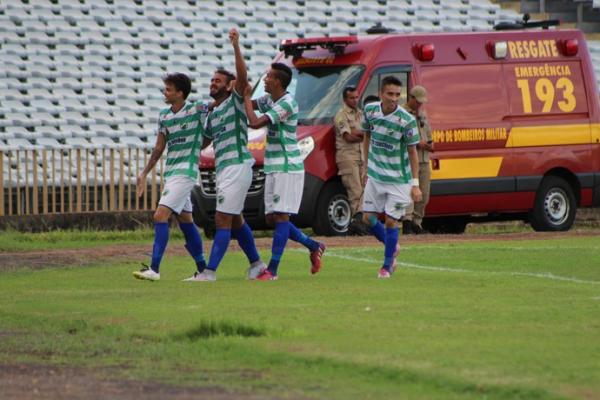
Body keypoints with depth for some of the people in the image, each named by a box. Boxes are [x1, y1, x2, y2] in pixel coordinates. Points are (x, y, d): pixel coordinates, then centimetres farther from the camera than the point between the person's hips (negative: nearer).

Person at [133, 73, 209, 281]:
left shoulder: (197, 109, -9)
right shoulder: (164, 116, 11)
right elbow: (159, 148, 19)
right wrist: (144, 173, 18)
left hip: (185, 172, -8)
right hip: (170, 172, 8)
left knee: (160, 216, -16)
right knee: (185, 221, 12)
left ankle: (154, 269, -19)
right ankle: (202, 268, 20)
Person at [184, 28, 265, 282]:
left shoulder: (235, 101, -3)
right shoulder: (213, 114, 20)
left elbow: (242, 76, -20)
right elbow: (204, 142, 32)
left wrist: (236, 46, -28)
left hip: (237, 166, -9)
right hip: (222, 168, 9)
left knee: (223, 220, -11)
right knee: (235, 221, 16)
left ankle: (210, 271, -14)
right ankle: (256, 263, 28)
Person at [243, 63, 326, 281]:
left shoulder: (286, 104, -18)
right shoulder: (269, 100, 11)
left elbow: (255, 123, -24)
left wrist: (246, 97, -11)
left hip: (287, 167, -10)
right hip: (273, 168, 10)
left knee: (280, 217, -10)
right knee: (271, 218, 10)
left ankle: (272, 269, -12)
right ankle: (314, 246, 22)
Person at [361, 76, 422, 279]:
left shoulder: (407, 120, -18)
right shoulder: (370, 110, -6)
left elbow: (412, 152, -10)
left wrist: (415, 184, -10)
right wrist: (366, 164, 14)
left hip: (398, 179, -4)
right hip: (375, 176, 4)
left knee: (390, 221, -2)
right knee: (368, 218, 6)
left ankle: (387, 266, 14)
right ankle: (391, 247, 32)